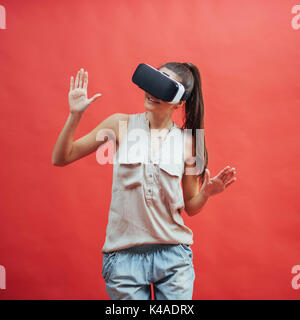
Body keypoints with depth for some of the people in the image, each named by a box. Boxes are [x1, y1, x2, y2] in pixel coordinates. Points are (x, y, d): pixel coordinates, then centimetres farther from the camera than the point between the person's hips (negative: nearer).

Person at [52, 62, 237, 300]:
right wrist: (75, 115, -11)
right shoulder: (121, 125, -2)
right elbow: (61, 158, 0)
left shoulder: (186, 141, -1)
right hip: (124, 256, 0)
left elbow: (191, 207, 6)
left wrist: (207, 192, -14)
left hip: (173, 255, 1)